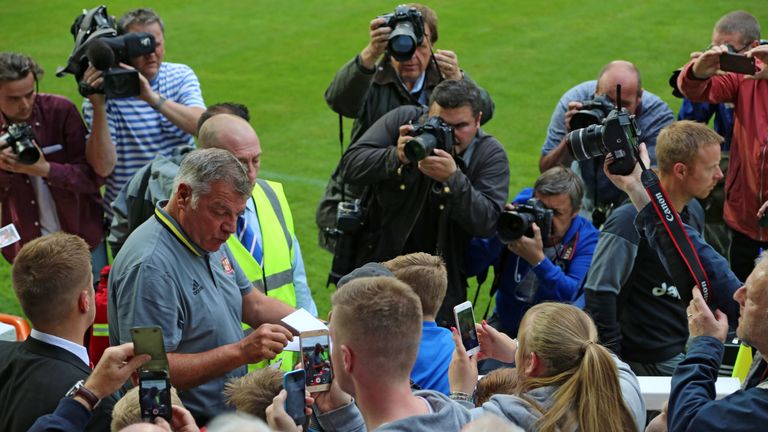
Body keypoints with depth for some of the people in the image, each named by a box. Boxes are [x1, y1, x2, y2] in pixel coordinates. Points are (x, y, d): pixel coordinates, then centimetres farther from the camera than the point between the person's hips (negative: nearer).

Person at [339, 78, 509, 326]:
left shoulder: (490, 155, -7)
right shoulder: (403, 119, -5)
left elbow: (487, 223, -20)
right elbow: (351, 167, -11)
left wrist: (453, 178, -33)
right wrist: (396, 157, -28)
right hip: (377, 265, 1)